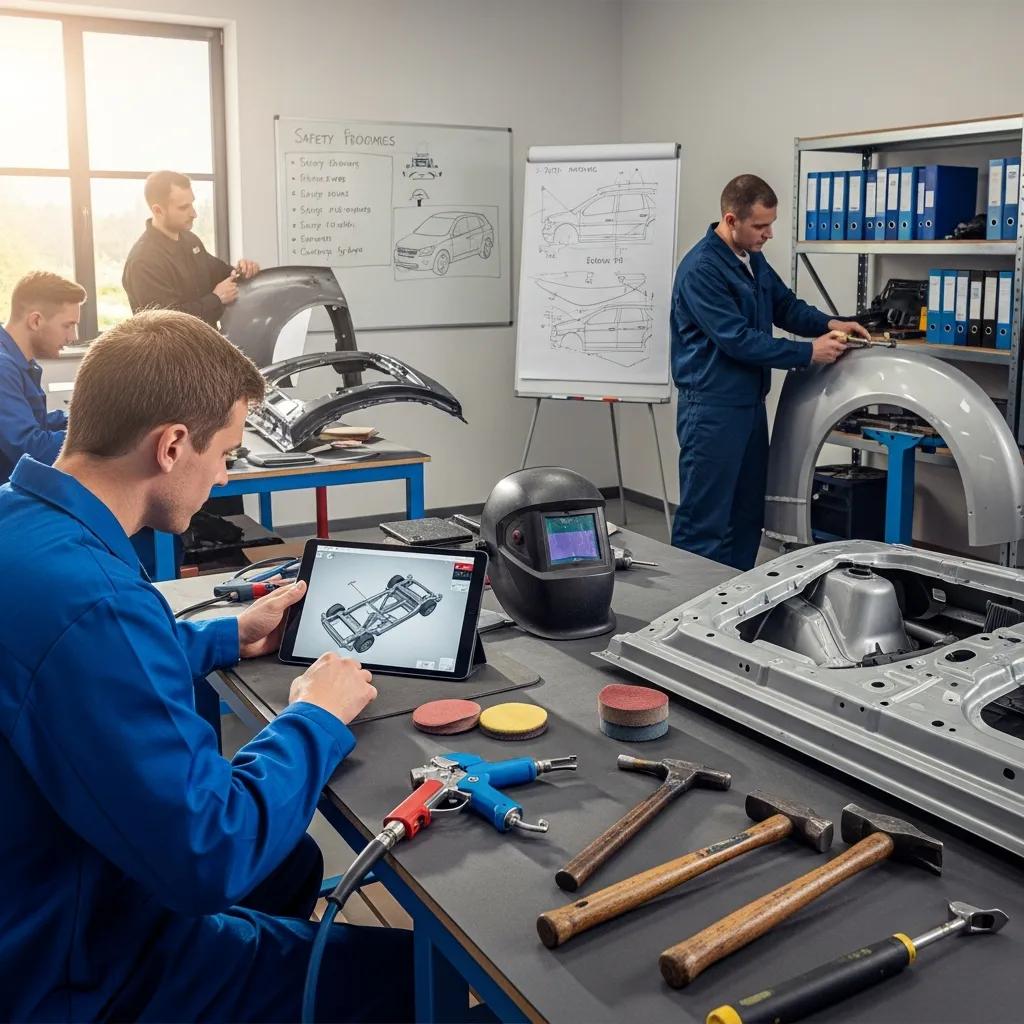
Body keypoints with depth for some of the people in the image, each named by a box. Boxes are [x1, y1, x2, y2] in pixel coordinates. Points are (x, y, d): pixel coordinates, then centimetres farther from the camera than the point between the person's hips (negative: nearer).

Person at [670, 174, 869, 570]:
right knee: (705, 522, -5)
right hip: (712, 408, -9)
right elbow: (738, 340, -22)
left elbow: (786, 306, 20)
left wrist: (829, 324, 0)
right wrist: (808, 353, -18)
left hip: (751, 403, 10)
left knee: (747, 515, 15)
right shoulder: (701, 269, -18)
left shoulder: (753, 258, 10)